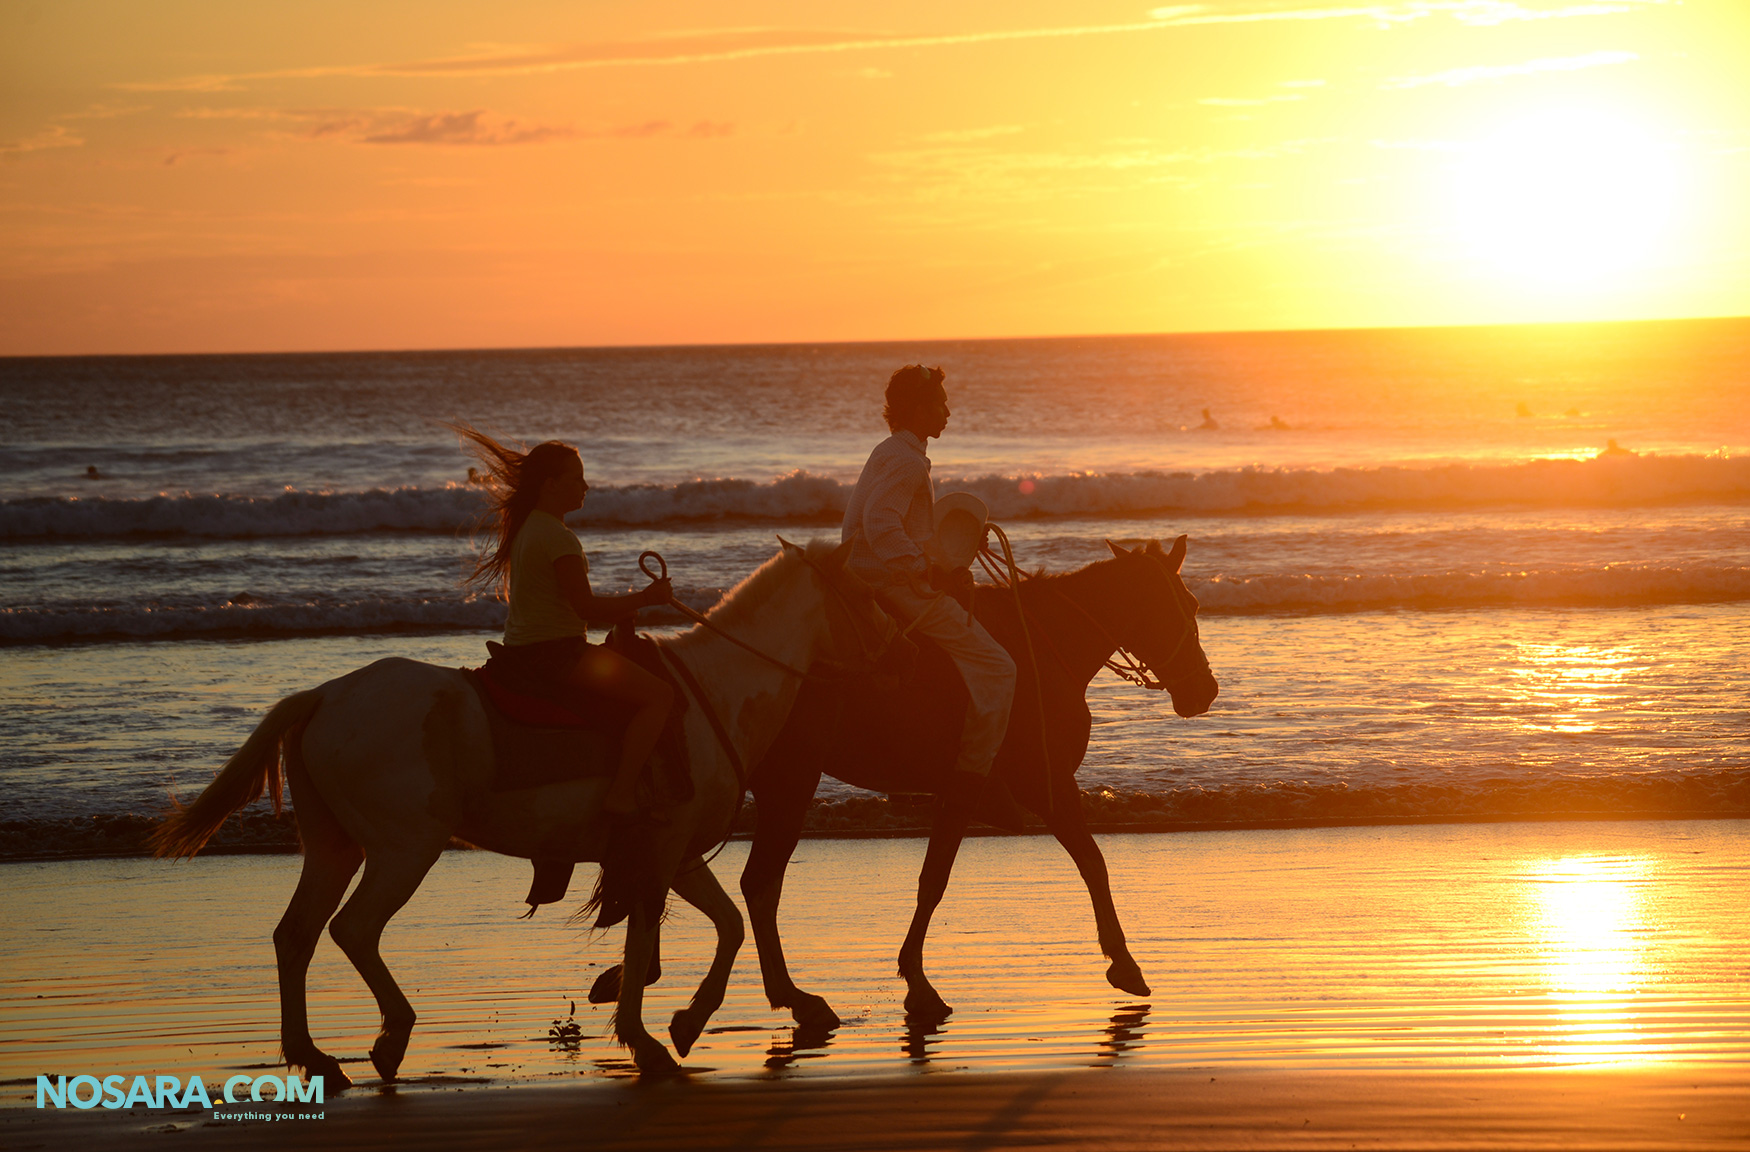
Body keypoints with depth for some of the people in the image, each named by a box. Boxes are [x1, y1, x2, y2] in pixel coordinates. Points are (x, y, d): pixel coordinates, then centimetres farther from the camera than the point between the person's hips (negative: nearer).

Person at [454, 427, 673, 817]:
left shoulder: (524, 527, 14)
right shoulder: (559, 537, -17)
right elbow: (585, 606, -22)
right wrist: (646, 598, -12)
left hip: (522, 649, 11)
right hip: (555, 651, -11)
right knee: (658, 694, -16)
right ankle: (622, 792, -24)